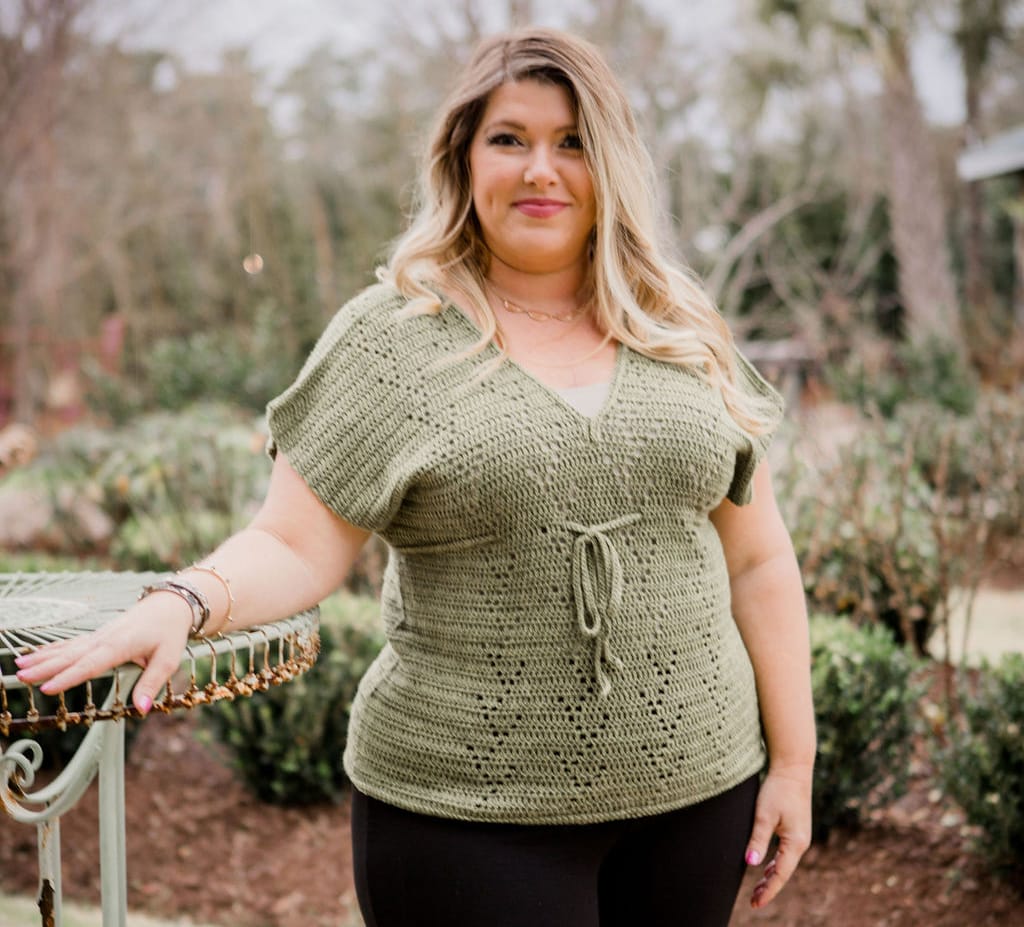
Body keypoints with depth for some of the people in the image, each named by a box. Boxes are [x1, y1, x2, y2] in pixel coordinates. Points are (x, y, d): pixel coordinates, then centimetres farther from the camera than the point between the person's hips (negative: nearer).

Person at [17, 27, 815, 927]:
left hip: (696, 787, 4)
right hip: (471, 811, -3)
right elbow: (294, 546, -9)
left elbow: (757, 560, 8)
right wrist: (183, 600, -29)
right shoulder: (390, 339, -4)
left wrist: (792, 759, 6)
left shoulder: (685, 338, 6)